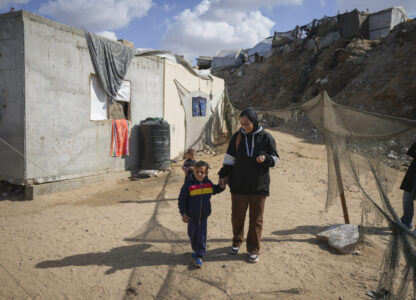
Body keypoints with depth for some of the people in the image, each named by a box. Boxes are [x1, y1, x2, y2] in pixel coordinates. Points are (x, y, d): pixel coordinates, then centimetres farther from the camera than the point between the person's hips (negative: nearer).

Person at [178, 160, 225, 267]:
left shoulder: (208, 183, -2)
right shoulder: (189, 184, -16)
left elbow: (215, 190, 21)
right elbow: (181, 199, -10)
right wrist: (183, 213, -13)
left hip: (203, 215, 2)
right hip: (191, 216, -2)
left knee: (202, 235, 2)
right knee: (192, 234, 16)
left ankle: (199, 256, 10)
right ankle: (195, 249, 43)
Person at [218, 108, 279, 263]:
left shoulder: (266, 137, -5)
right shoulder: (237, 137, 0)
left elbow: (275, 159, 2)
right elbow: (229, 158, 6)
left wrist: (266, 158, -19)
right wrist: (223, 175, -1)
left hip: (259, 186, -1)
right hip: (239, 185, 1)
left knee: (256, 218, 8)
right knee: (237, 216, 12)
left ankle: (253, 250, 24)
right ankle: (237, 242, 36)